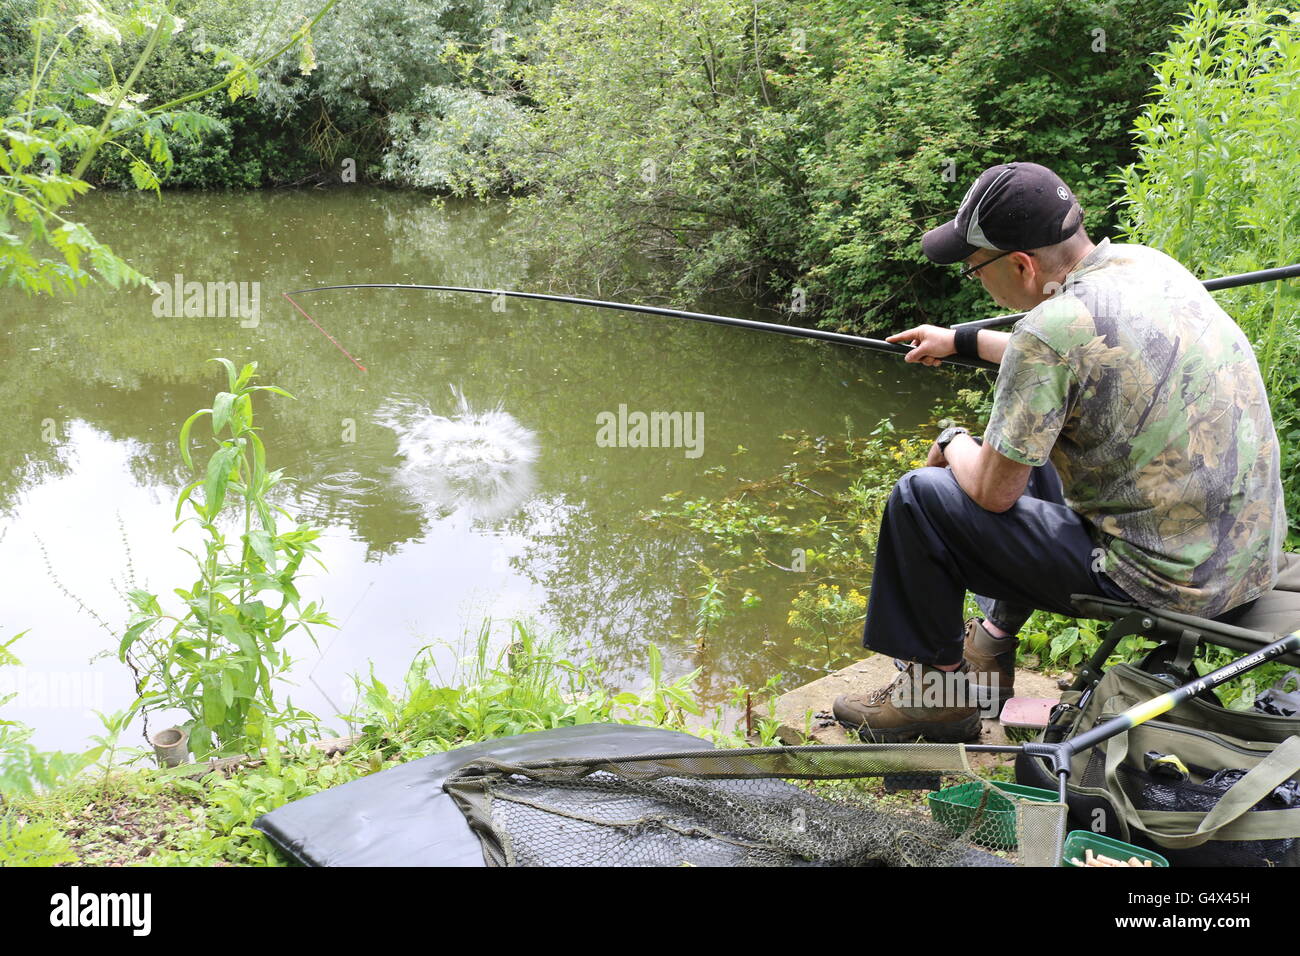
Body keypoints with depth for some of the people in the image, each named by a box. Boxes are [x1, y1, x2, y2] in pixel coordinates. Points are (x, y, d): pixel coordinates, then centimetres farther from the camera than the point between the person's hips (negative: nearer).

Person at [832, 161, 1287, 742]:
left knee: (918, 496, -1)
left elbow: (993, 492, -14)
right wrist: (964, 340, 31)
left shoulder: (1053, 326, -23)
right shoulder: (1144, 262, 3)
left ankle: (942, 688, 18)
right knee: (1031, 447, 29)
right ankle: (993, 649, 37)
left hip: (1167, 580, -9)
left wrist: (954, 442, 7)